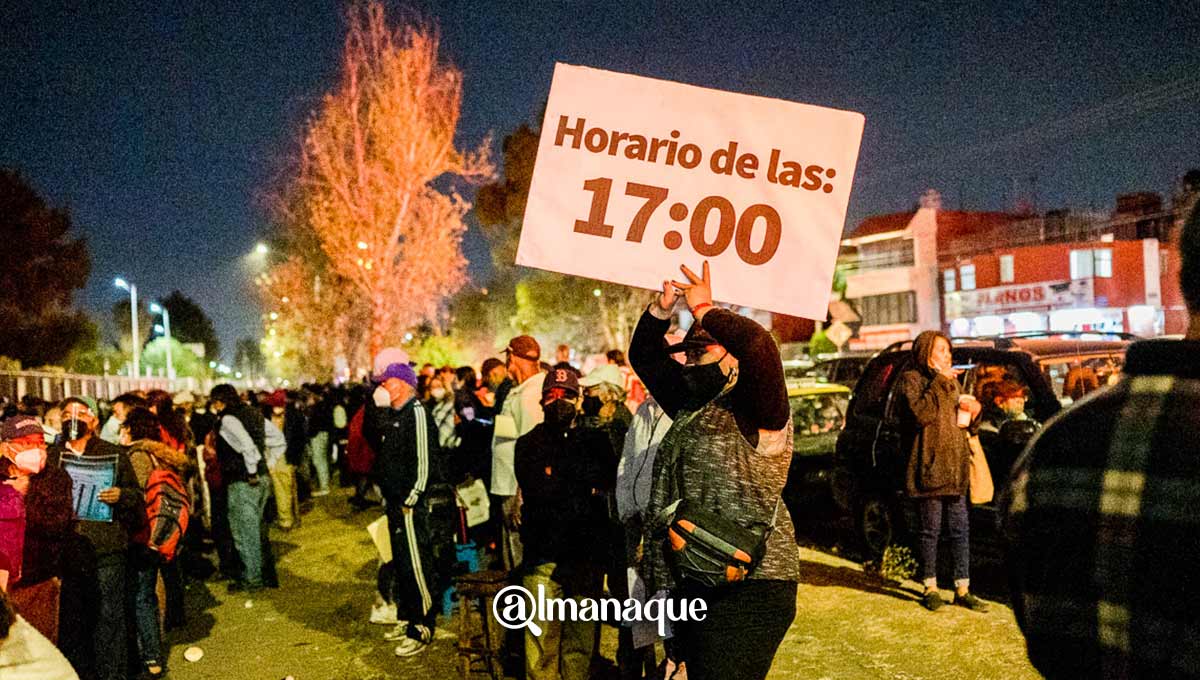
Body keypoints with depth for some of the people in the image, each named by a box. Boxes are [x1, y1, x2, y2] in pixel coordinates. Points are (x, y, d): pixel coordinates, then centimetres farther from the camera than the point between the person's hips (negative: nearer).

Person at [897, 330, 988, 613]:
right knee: (930, 529, 0)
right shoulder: (911, 379, -4)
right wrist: (939, 383, -18)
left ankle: (962, 589, 14)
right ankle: (930, 587, 12)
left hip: (955, 467, 7)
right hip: (928, 467, -7)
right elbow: (920, 413, -22)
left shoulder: (951, 381, 20)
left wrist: (972, 412, 3)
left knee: (960, 528, 7)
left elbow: (966, 427, 25)